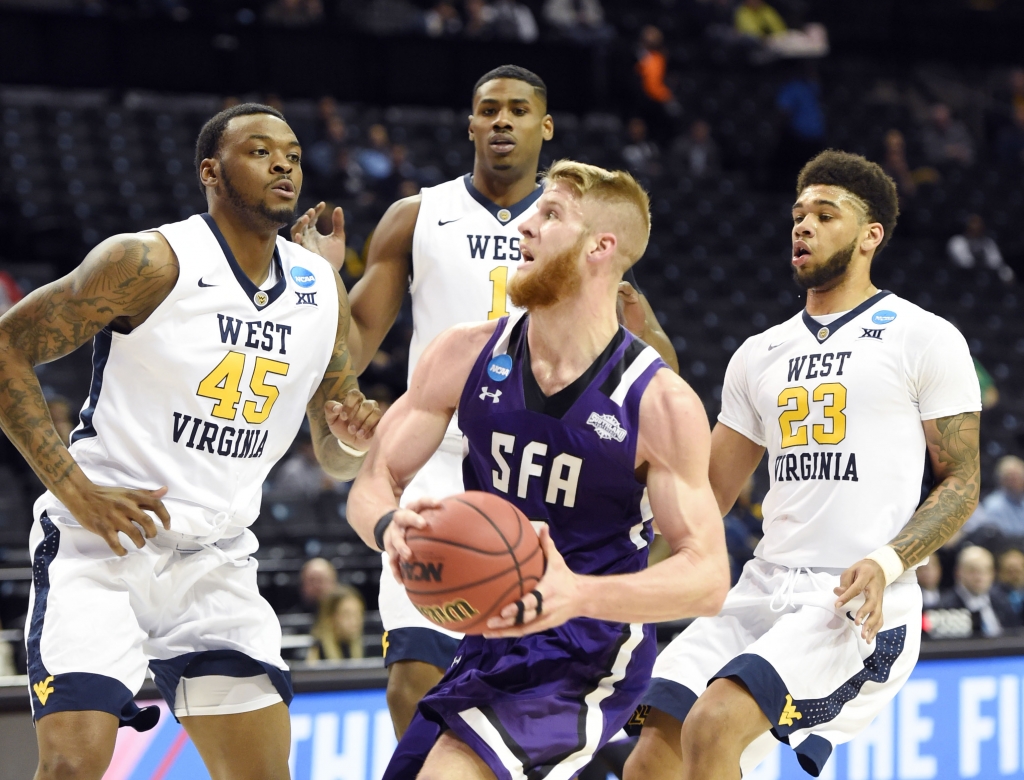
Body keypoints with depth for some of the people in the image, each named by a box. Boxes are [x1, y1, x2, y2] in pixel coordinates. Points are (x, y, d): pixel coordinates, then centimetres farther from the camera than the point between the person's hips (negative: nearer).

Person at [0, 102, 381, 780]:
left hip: (215, 563, 6)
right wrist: (74, 487, -17)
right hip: (101, 544, -6)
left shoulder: (322, 290, 6)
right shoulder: (151, 261, -12)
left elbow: (335, 459, 16)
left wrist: (353, 439, -10)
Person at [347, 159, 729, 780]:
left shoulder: (662, 403, -15)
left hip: (588, 659, -6)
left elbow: (708, 576, -16)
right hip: (488, 644, 6)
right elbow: (373, 483, 2)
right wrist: (389, 525, -24)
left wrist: (581, 594, -34)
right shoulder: (467, 356, -2)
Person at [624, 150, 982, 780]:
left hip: (859, 603, -6)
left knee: (713, 726, -28)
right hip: (765, 588, 6)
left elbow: (962, 483, 1)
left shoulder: (925, 338, 2)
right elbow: (705, 498, 20)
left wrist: (888, 563, -18)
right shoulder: (760, 355, 19)